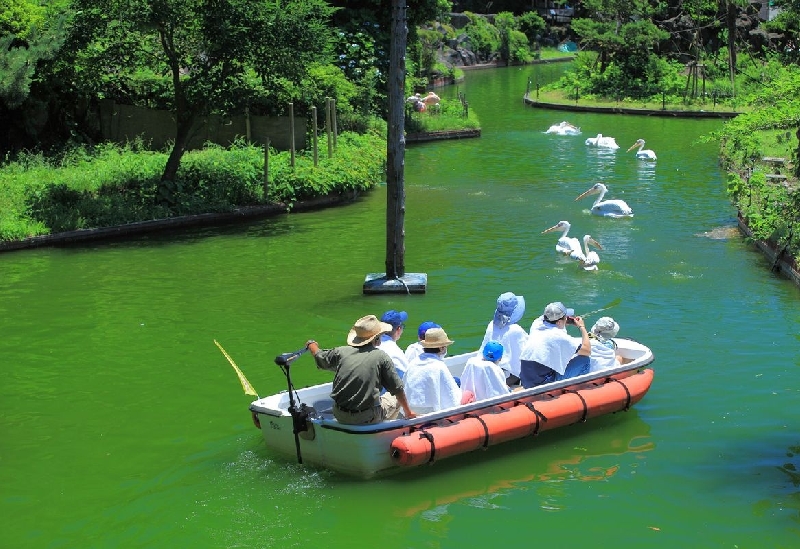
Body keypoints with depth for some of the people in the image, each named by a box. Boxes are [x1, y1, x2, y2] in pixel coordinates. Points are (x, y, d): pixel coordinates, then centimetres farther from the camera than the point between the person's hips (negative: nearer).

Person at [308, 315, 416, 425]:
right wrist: (408, 412, 11)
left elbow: (319, 357, 23)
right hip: (367, 419, -4)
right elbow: (397, 390, -4)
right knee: (396, 399, 21)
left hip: (340, 417, 4)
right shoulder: (381, 357, -8)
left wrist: (311, 344, 45)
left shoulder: (341, 352, 2)